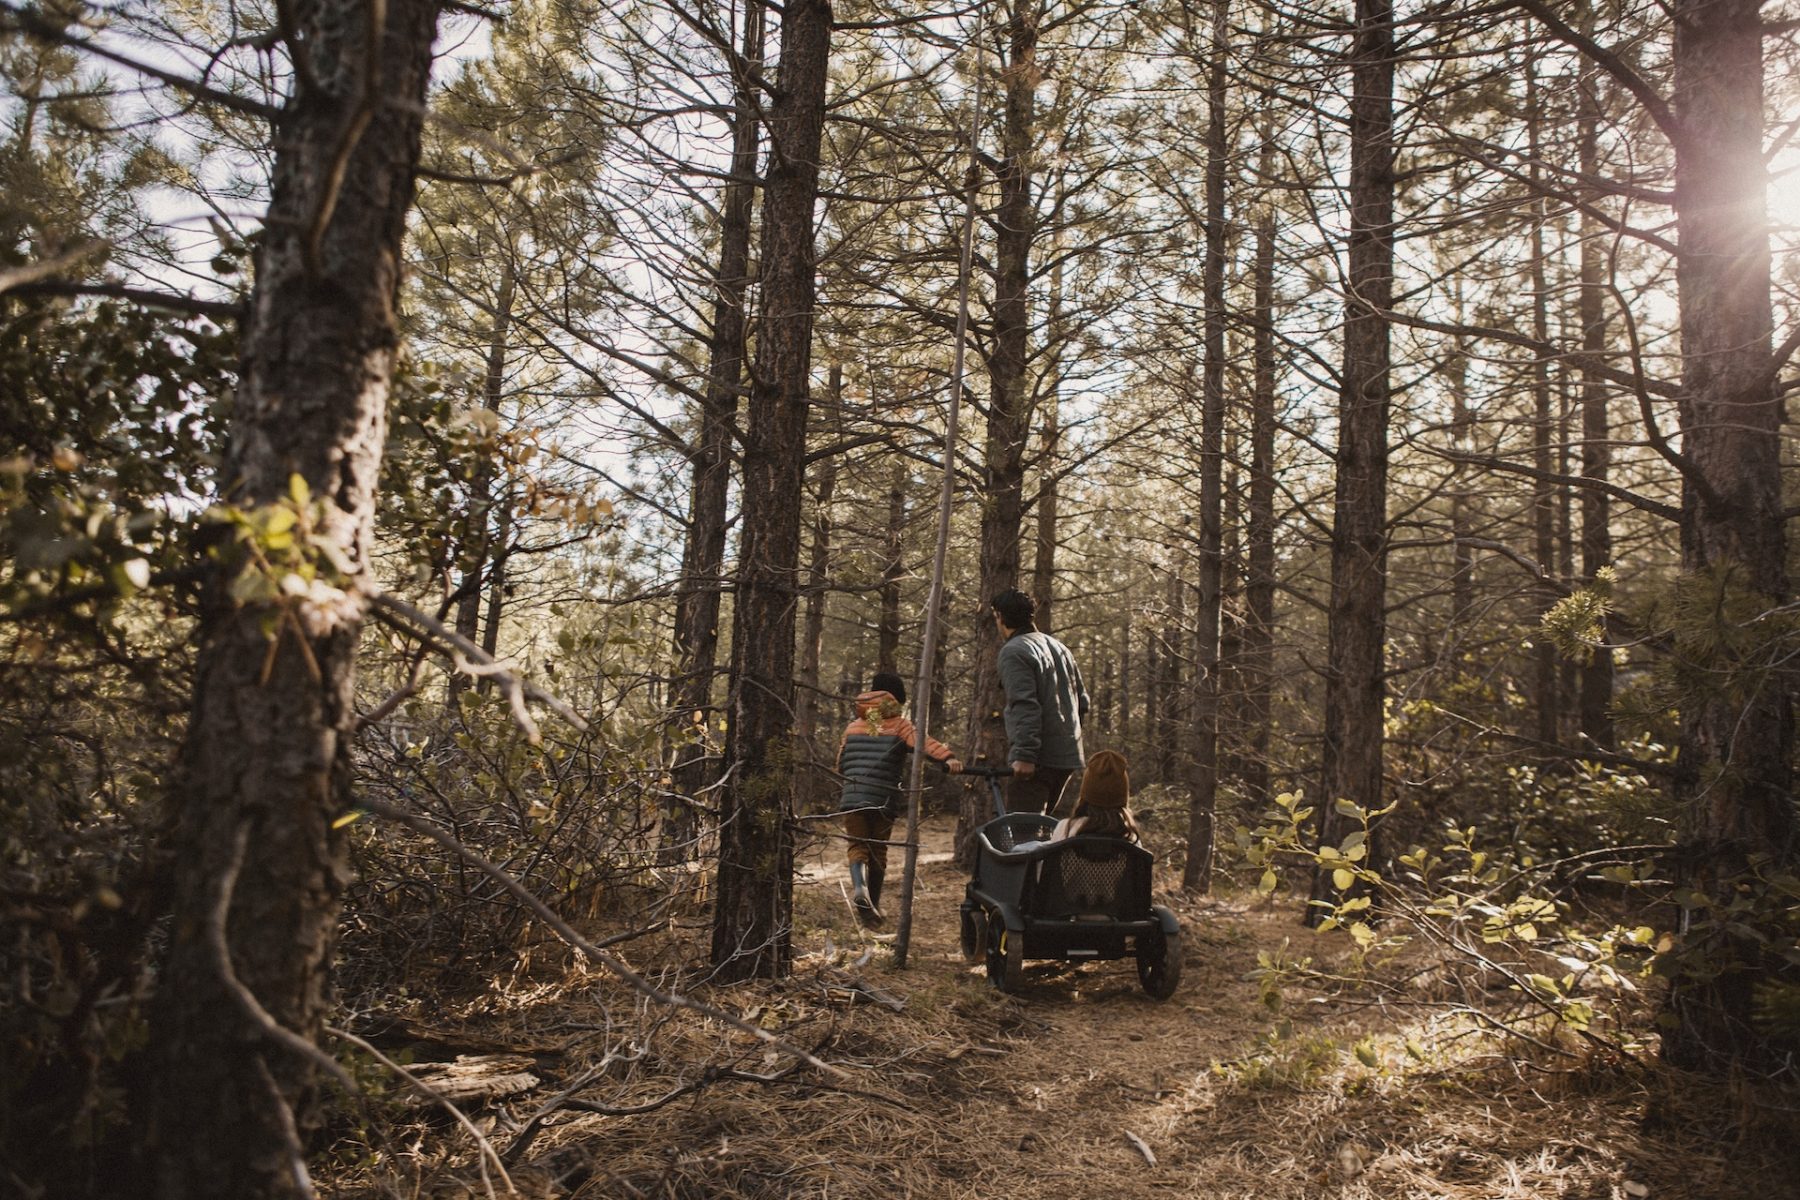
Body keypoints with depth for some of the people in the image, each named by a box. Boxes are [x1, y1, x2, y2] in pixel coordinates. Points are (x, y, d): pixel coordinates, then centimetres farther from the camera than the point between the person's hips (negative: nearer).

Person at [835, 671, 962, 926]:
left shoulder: (852, 727, 16)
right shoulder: (900, 726, 4)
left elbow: (840, 764, 22)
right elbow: (923, 742, -16)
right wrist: (947, 757, -30)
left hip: (852, 798, 2)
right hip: (884, 800, -2)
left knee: (858, 846, 7)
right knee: (878, 850, 12)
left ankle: (858, 886, -22)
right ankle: (873, 905, 18)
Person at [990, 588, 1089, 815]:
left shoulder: (1013, 651, -9)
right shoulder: (1059, 647, 18)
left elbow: (1025, 707, -21)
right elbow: (1083, 701, 20)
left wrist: (1024, 755, -24)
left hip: (1039, 760, -9)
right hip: (1068, 756, 9)